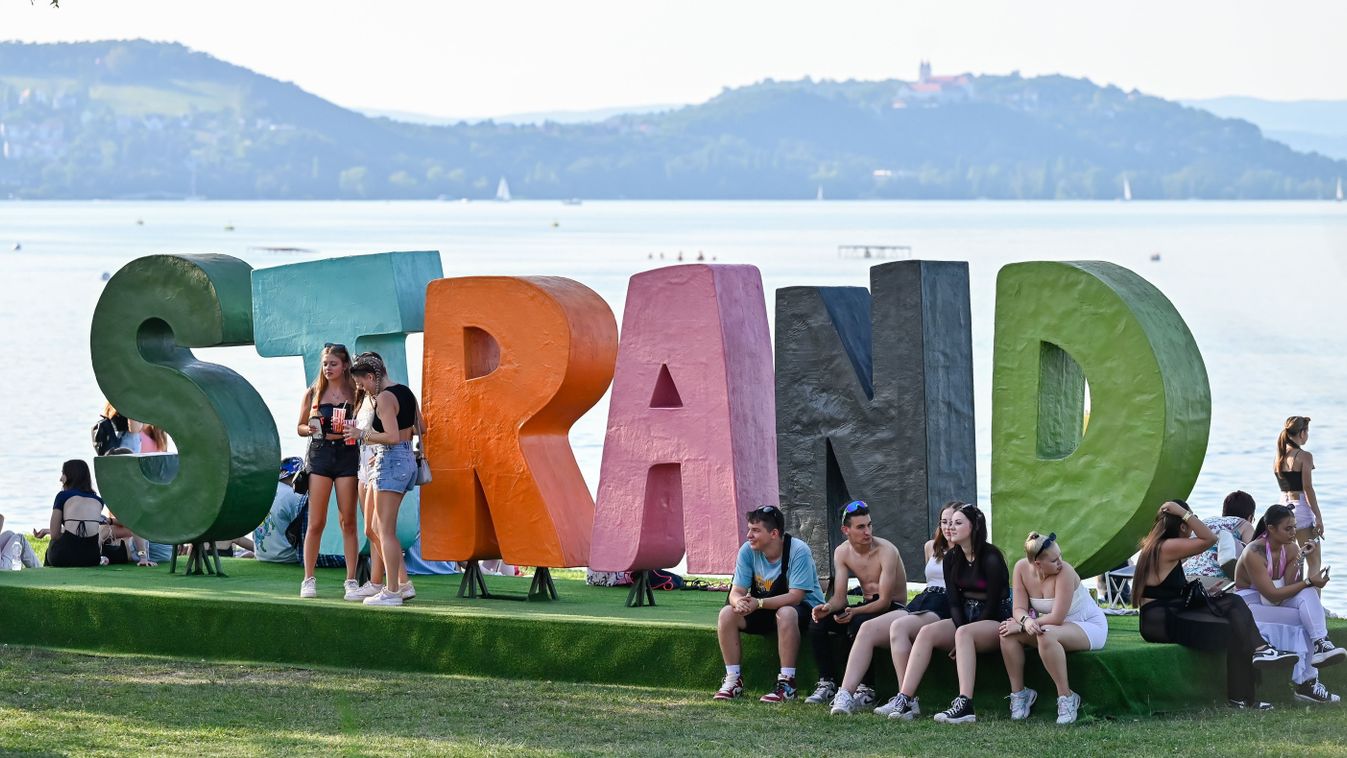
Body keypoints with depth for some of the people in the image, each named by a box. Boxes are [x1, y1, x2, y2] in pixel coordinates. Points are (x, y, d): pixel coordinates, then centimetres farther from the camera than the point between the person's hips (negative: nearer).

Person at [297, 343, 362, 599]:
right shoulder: (313, 393, 8)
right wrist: (310, 429, -8)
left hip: (347, 455, -1)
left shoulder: (355, 394, 4)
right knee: (316, 522, 0)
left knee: (348, 521, 1)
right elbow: (300, 427, 13)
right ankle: (308, 580, 5)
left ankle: (351, 579, 6)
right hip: (320, 455, 1)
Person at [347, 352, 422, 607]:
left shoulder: (384, 398, -15)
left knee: (386, 531, -5)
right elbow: (419, 428, 19)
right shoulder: (405, 392, 12)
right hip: (408, 459, 10)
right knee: (379, 529, 16)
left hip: (391, 461, -10)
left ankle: (392, 592, -5)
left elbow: (392, 436, -23)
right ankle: (403, 583, 14)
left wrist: (362, 435, -13)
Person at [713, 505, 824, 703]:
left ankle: (787, 683, -33)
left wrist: (758, 603, -38)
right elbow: (736, 591, -10)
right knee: (727, 614, -18)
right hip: (764, 611, 5)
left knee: (785, 614, -39)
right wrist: (739, 602, -36)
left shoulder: (798, 551, -24)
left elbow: (795, 597, -29)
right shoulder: (747, 551, -9)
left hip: (803, 607, -5)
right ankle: (733, 679, -11)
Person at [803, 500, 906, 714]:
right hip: (867, 607, 6)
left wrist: (854, 612, -36)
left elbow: (885, 600, -22)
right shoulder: (842, 553, 0)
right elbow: (840, 598, -3)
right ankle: (827, 683, -10)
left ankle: (866, 689, -27)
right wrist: (827, 608, -27)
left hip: (893, 608, -6)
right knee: (818, 624, -14)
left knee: (856, 627, -35)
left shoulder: (886, 552, -19)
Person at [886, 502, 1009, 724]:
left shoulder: (991, 558, -13)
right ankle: (905, 700, -31)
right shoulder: (951, 558, 7)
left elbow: (993, 604, -14)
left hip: (995, 620, -6)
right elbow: (954, 601, 3)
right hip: (964, 619, 6)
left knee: (964, 634, -37)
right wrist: (961, 629, -14)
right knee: (927, 632, -21)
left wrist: (963, 634, -16)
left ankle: (964, 705, -49)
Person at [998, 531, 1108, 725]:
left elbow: (1057, 618, -29)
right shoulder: (1022, 568, -9)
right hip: (1057, 627, 6)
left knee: (1046, 635, -37)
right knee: (1008, 632, -16)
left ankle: (1066, 697, -25)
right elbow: (1019, 609, -10)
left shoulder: (1065, 572, -26)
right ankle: (1018, 692, -4)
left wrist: (1021, 626, -28)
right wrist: (1026, 621, -34)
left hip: (1090, 627, -6)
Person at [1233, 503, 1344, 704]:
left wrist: (1298, 560, -21)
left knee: (1308, 593, -24)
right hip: (1248, 605, -6)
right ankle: (1305, 681, -27)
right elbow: (1272, 595, -25)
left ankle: (1321, 644, -35)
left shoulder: (1291, 549, 0)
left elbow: (1289, 587, -7)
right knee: (1303, 620, -26)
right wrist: (1308, 581, -25)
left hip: (1275, 604, 6)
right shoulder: (1254, 553, -22)